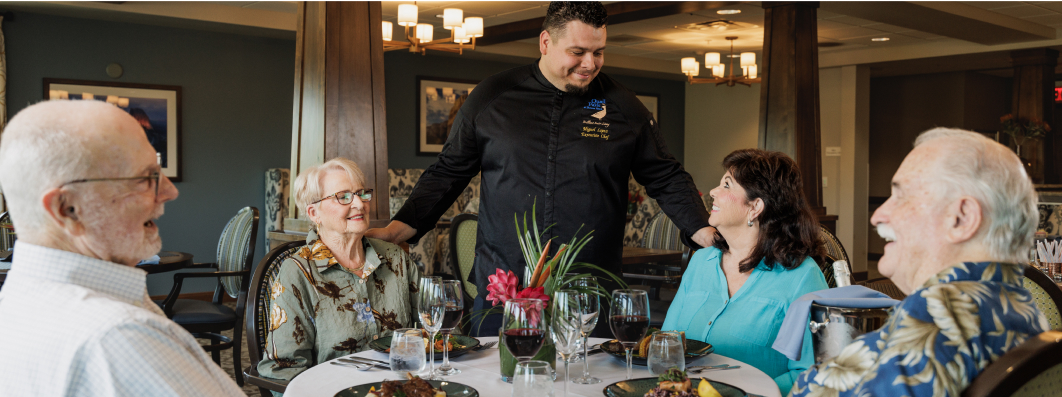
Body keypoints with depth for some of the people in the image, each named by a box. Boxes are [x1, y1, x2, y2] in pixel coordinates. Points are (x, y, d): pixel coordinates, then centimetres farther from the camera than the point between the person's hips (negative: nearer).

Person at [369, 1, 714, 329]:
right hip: (500, 288, 0)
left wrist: (704, 232, -2)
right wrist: (399, 228, -1)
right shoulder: (492, 96, 4)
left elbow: (666, 179, 10)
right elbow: (448, 173, 8)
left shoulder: (623, 108, 5)